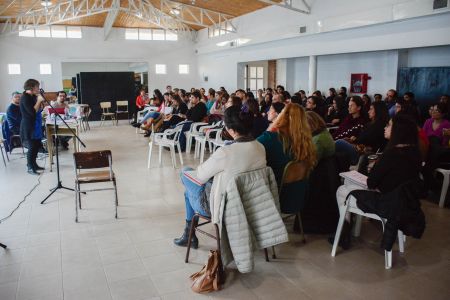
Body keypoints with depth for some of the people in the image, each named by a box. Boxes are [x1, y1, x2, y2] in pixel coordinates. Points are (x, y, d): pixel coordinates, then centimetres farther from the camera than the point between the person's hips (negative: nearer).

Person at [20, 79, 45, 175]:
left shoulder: (33, 96, 10)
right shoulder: (25, 97, -16)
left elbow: (40, 110, 11)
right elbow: (33, 112, -23)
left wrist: (40, 100, -2)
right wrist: (39, 101, -18)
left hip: (36, 125, 9)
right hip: (29, 127, -9)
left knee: (37, 145, 14)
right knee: (32, 147, -3)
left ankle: (34, 164, 26)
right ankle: (30, 168, 8)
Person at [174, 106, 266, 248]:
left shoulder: (225, 152, -31)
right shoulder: (260, 148, -11)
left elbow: (200, 176, -15)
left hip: (222, 207, -7)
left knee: (185, 173, 18)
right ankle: (189, 233, 37)